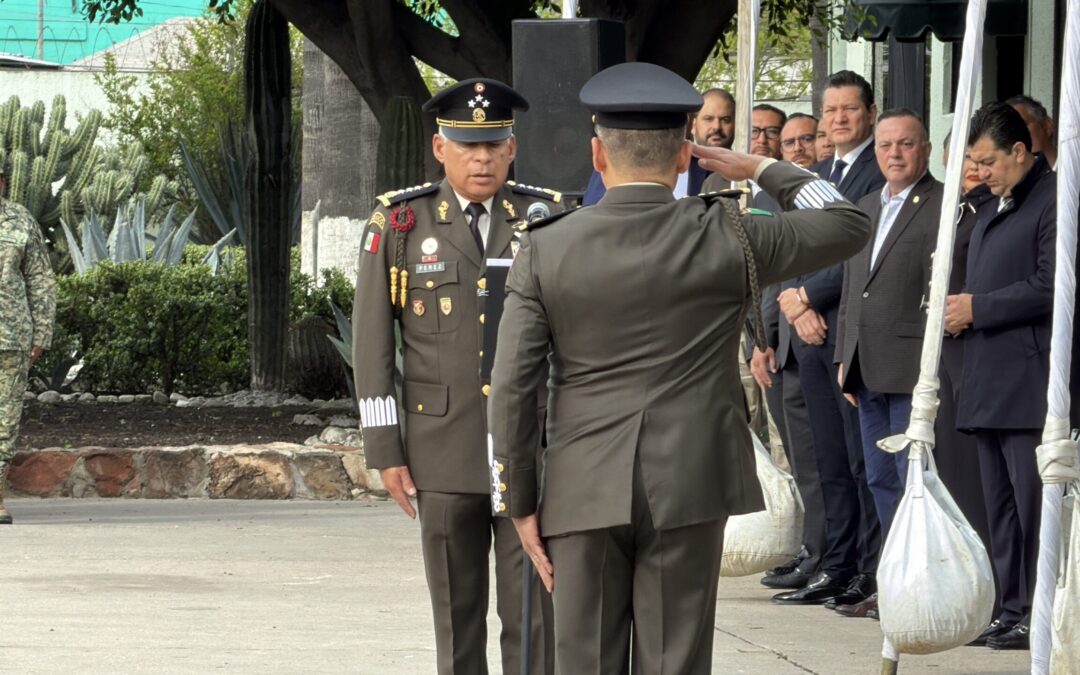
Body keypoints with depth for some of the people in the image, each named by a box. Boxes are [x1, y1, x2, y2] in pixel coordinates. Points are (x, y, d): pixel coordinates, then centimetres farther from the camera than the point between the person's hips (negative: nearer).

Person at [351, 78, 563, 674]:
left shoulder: (549, 218, 5)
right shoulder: (400, 222, 2)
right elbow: (372, 343, 2)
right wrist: (385, 450, -2)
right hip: (444, 451, 0)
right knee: (457, 612, 6)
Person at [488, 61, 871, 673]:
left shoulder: (545, 249, -1)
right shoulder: (725, 237, -3)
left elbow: (512, 387, -2)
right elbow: (849, 225, 9)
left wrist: (522, 504, 6)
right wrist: (761, 169, 18)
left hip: (584, 492, 1)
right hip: (688, 487, -1)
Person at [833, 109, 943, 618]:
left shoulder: (943, 207, -7)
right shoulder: (867, 208, 19)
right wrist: (845, 357, 18)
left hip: (913, 367, -8)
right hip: (868, 372, 8)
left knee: (913, 479, -6)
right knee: (881, 480, 11)